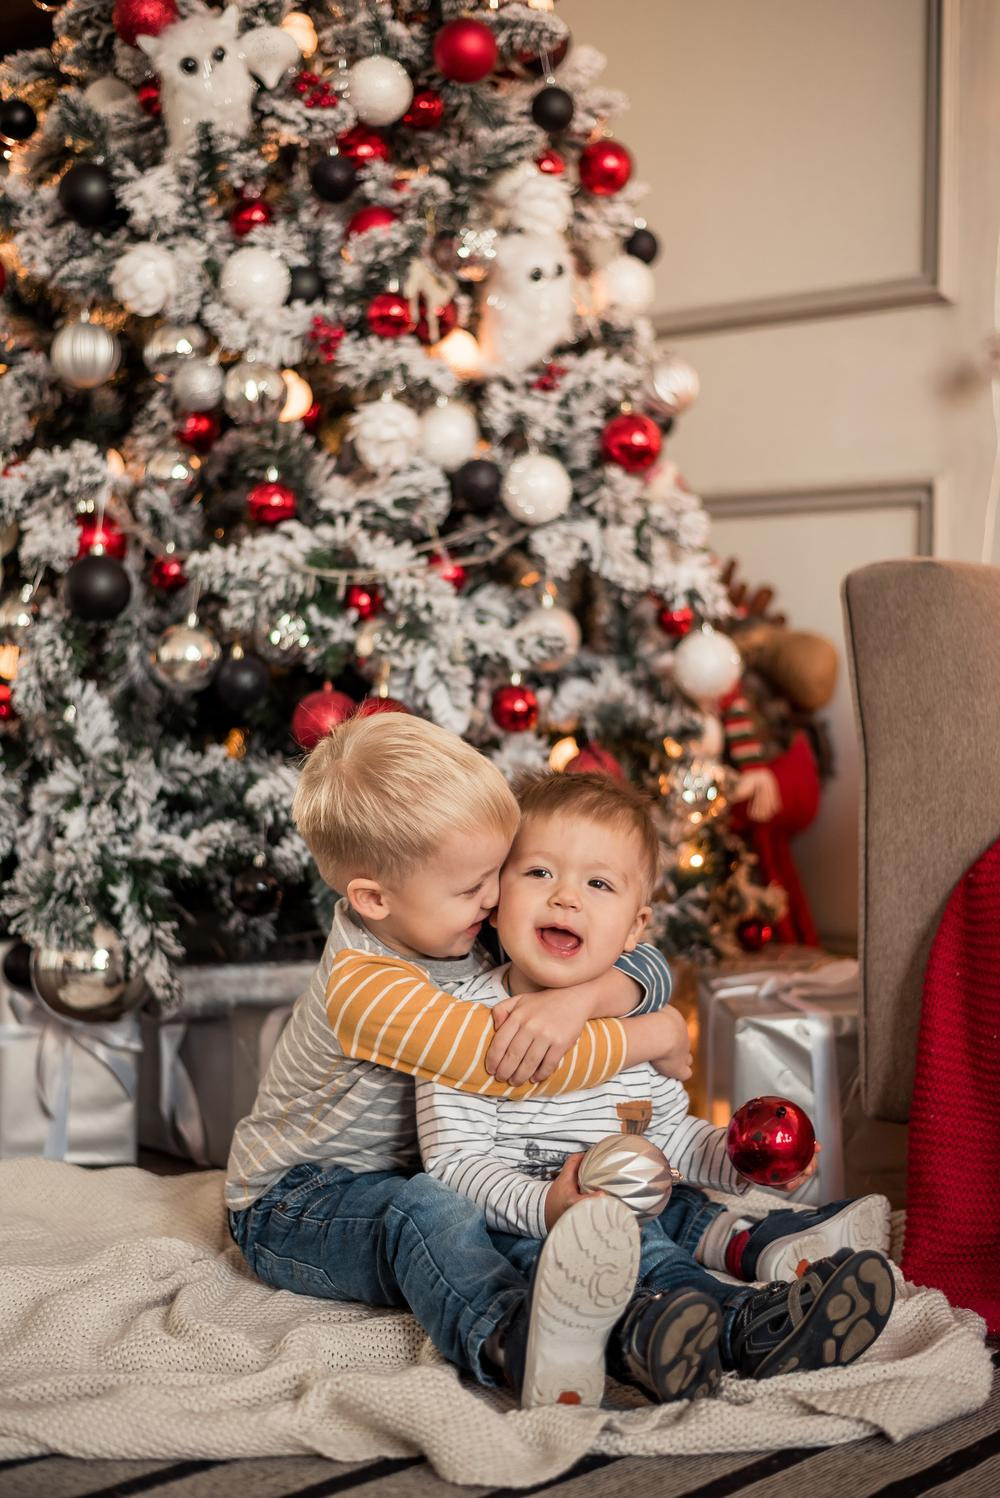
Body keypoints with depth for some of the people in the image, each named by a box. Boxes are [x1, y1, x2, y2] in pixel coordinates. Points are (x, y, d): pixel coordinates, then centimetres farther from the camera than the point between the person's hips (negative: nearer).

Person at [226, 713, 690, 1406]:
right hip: (296, 1205, -9)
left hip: (420, 1175, 9)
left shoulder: (480, 931, -5)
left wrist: (579, 997, -33)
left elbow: (647, 967, -8)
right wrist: (652, 1037, -25)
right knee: (425, 1212, -41)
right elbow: (502, 1060, -36)